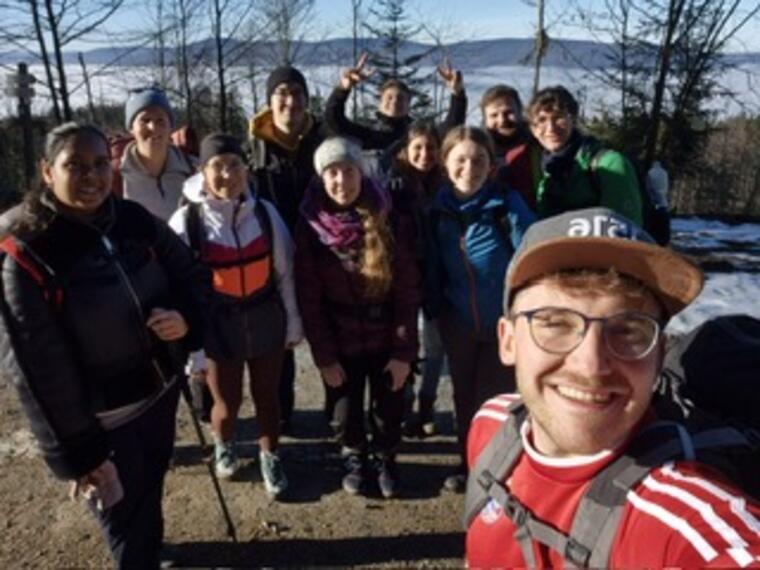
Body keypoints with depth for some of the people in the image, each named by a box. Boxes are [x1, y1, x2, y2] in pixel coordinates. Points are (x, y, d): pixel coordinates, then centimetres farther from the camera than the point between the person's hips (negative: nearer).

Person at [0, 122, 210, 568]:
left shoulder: (136, 220, -7)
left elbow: (192, 274, 4)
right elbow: (37, 370, -18)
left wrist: (188, 317, -19)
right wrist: (76, 454, -14)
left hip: (162, 390, 5)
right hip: (102, 418, -5)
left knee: (152, 486, 27)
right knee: (126, 514, 13)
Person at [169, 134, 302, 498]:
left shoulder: (265, 212, -7)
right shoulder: (186, 222, -14)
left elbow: (284, 272, 2)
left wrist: (293, 323, 6)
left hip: (266, 320, 2)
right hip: (218, 325, -1)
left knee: (267, 397, 15)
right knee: (227, 405, 14)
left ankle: (270, 458, 43)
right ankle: (223, 444, 50)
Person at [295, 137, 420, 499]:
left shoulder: (388, 221, -10)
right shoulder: (311, 227, -9)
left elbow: (407, 290, -9)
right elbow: (309, 298, -7)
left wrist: (404, 351, -12)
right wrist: (323, 355, -9)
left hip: (386, 339, 0)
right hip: (340, 342, 0)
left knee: (388, 406, 14)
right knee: (346, 408, 16)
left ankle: (385, 459, 41)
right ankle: (354, 458, 43)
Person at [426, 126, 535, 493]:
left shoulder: (507, 203, -14)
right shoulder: (437, 208, -3)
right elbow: (433, 266, 5)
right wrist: (436, 310, 4)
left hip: (504, 321, -3)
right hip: (458, 323, 4)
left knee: (495, 397, 8)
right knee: (464, 395, 17)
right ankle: (468, 463, 37)